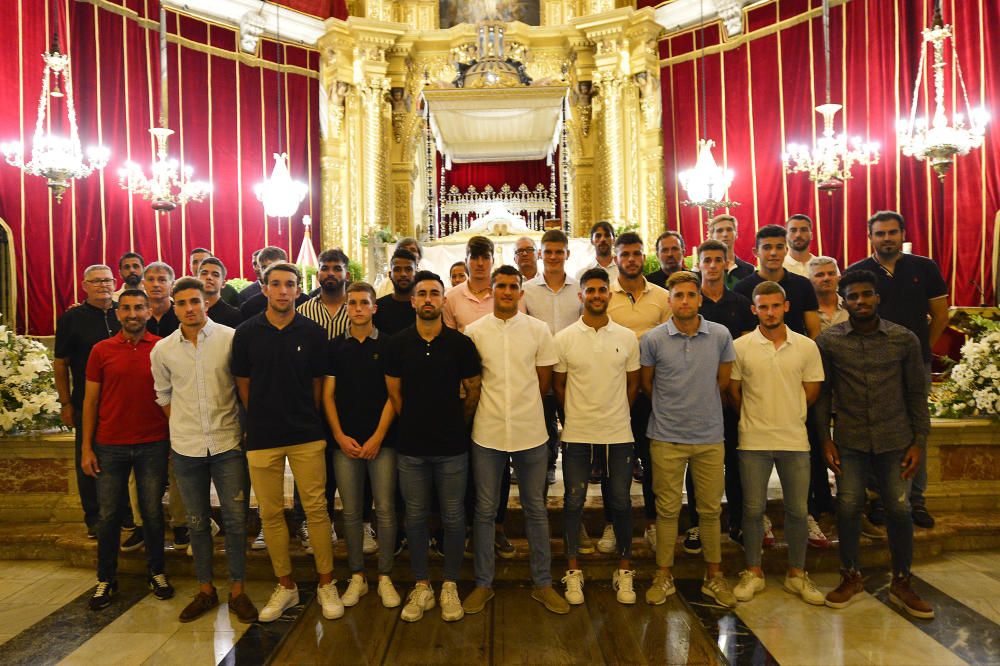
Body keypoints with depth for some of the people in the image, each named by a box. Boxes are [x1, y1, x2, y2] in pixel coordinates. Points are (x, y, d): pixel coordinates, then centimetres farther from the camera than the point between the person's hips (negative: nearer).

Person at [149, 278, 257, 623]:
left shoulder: (230, 338, -7)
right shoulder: (162, 349, 1)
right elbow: (163, 395, 15)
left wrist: (244, 427, 1)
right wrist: (183, 426, 9)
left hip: (228, 443, -2)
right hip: (185, 448, 3)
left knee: (236, 519, 2)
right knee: (197, 521, 13)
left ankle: (237, 590, 18)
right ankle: (205, 589, 29)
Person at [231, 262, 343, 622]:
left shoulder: (313, 332, 0)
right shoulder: (247, 332, 1)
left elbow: (317, 383, 6)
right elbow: (243, 384, 8)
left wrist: (305, 420, 6)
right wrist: (264, 418, 8)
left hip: (306, 435, -1)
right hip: (261, 436, 1)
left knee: (316, 508, 2)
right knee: (271, 513, 10)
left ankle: (326, 583, 18)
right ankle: (285, 585, 26)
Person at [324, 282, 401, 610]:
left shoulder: (387, 345, 1)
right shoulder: (335, 346, 7)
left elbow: (394, 395, -2)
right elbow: (328, 395, 5)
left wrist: (378, 437, -9)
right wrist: (340, 435, -5)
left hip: (381, 441, -2)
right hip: (345, 441, 2)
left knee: (385, 510, 2)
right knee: (351, 511, 8)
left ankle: (385, 577, 16)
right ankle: (357, 576, 22)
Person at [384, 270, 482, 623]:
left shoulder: (460, 343, -4)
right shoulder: (397, 343, -1)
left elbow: (473, 392, 5)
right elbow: (394, 393, 7)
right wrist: (417, 423, 8)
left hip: (452, 447, -1)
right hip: (411, 447, 1)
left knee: (453, 518, 8)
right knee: (415, 517, 11)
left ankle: (450, 586, 26)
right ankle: (421, 587, 27)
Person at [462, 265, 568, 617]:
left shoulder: (538, 330, 0)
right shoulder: (474, 331, 0)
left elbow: (544, 379, 7)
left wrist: (525, 410, 10)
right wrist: (494, 407, 7)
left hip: (531, 432, 0)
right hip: (487, 432, 0)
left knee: (536, 509, 12)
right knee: (485, 511, 10)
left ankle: (542, 583, 27)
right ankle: (483, 583, 26)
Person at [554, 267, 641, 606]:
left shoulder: (627, 337, 2)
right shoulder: (563, 338, -3)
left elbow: (633, 383, 10)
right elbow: (558, 385, 5)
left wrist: (618, 414, 8)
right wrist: (574, 415, 7)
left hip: (618, 432, 1)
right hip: (576, 432, -1)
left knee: (621, 501, 9)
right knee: (573, 500, 7)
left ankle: (624, 570, 26)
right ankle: (573, 571, 22)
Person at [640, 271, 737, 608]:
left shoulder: (721, 336, -2)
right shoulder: (652, 340, -6)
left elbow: (723, 381, 10)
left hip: (710, 437, 2)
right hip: (667, 437, -1)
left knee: (711, 509, 12)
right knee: (667, 509, 8)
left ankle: (714, 576, 29)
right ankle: (663, 577, 23)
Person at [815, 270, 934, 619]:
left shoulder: (904, 339, 1)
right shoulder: (828, 341, -1)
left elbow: (917, 393, 5)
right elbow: (822, 393, 2)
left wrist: (919, 441, 0)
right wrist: (825, 439, -2)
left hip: (895, 439, 1)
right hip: (850, 440, 0)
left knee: (899, 509, 3)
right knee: (848, 506, 1)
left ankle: (901, 583, 23)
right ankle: (850, 577, 22)